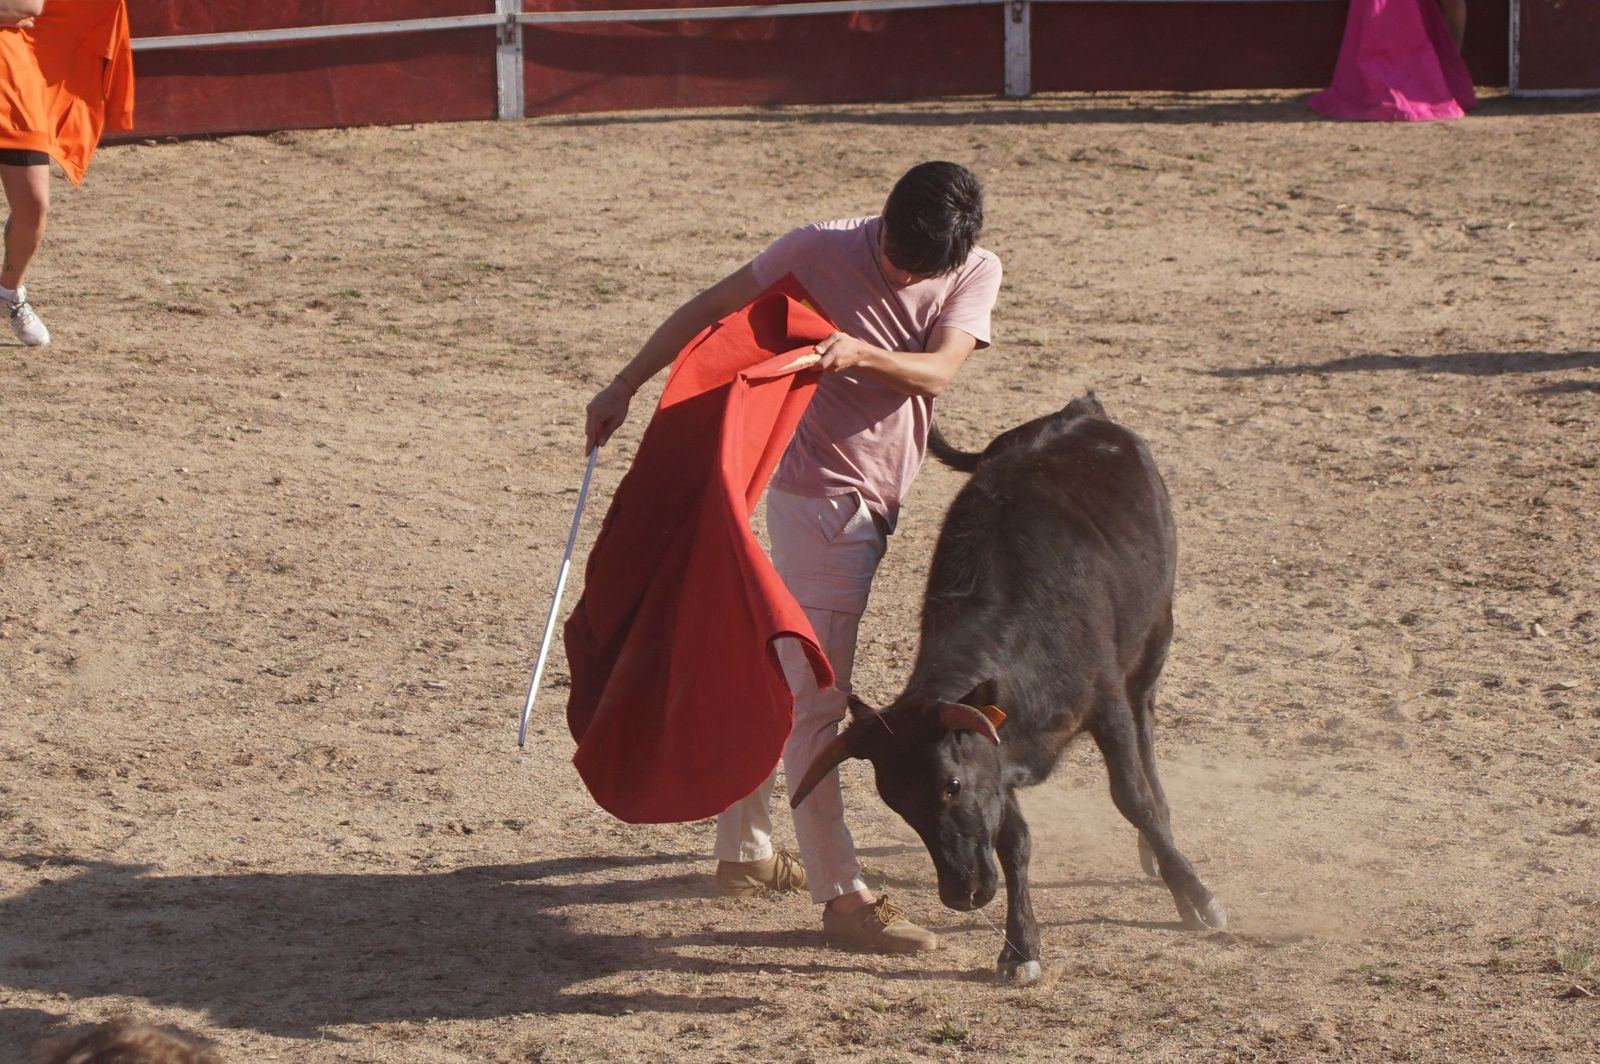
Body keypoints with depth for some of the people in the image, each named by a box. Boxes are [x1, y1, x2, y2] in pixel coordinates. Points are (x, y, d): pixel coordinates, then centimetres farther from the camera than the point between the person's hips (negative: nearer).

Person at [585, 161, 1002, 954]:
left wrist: (863, 354, -36)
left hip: (879, 501, 6)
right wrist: (624, 387, -1)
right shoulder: (821, 250, -11)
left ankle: (745, 850, 30)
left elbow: (938, 371, -17)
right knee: (813, 697, -8)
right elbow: (709, 309, -3)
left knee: (784, 681, 18)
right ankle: (841, 895, -10)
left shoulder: (975, 274, -2)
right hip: (817, 494, -6)